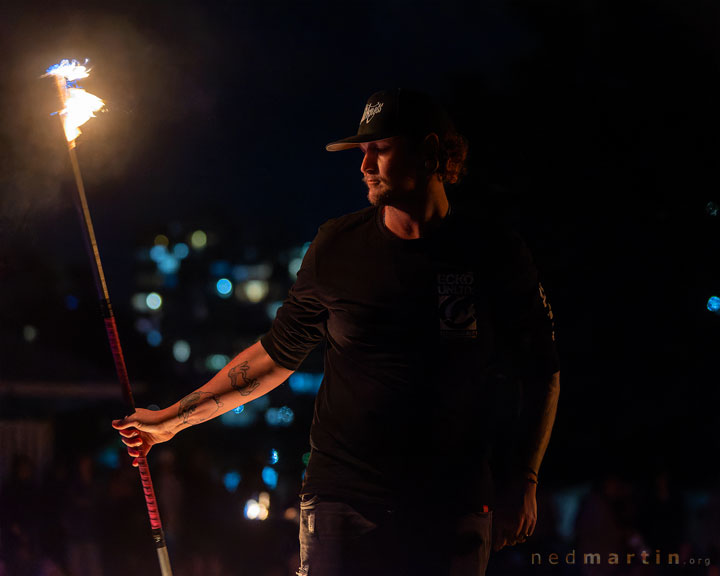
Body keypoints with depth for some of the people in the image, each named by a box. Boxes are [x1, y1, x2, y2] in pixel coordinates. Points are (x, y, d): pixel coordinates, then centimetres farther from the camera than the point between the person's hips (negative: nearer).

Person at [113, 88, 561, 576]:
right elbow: (277, 354, 13)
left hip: (452, 512, -1)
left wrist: (524, 486, -1)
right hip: (343, 503, 1)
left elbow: (542, 374, 7)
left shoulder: (495, 255, -1)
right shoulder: (338, 247, 2)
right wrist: (173, 419, 15)